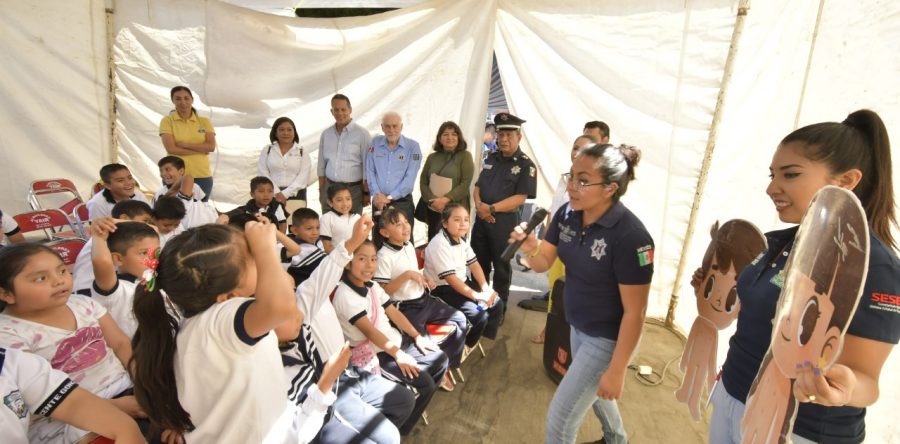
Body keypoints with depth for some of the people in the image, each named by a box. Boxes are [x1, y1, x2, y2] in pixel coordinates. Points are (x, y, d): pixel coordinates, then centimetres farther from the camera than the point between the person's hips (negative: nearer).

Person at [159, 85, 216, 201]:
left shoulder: (204, 121, 7)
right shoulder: (167, 121, 1)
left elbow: (211, 146, -5)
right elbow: (171, 148, -10)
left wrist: (184, 144, -11)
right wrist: (201, 149, -10)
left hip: (203, 176, 2)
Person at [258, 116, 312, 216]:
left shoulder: (302, 152, 8)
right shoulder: (267, 150, 11)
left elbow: (303, 177, -2)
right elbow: (262, 174, 2)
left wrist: (285, 194, -11)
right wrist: (276, 193, -10)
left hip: (295, 196, -1)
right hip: (271, 196, 1)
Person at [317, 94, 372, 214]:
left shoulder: (362, 134, -5)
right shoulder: (326, 134, 10)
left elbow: (367, 168, -6)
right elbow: (321, 166, 15)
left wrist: (366, 193, -7)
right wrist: (321, 191, 12)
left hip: (353, 189, -4)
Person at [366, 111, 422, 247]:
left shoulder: (412, 146, -4)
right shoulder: (375, 143, 6)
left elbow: (410, 177, -10)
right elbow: (370, 171, 4)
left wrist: (389, 197, -14)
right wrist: (377, 194, -10)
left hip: (402, 202, -3)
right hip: (379, 202, 3)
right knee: (378, 243, 11)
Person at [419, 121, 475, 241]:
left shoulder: (465, 156, 0)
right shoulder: (432, 157, 11)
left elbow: (465, 183, -9)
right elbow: (423, 182, 8)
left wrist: (445, 200, -17)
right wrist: (432, 200, -9)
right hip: (433, 210, 4)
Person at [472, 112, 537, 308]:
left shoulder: (526, 165, -8)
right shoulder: (491, 159, 10)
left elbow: (520, 198, -16)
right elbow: (478, 186, 12)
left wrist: (492, 208, -20)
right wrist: (479, 204, -9)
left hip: (505, 221, -6)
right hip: (481, 218, 6)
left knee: (501, 267, 8)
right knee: (478, 263, 15)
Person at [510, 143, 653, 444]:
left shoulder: (630, 236, -31)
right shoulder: (567, 214, -11)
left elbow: (634, 312, -24)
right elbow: (543, 263, -3)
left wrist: (616, 370, -18)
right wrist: (530, 248, -26)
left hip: (608, 338, -7)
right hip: (578, 327, 7)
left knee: (560, 417, 3)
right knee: (593, 390, 32)